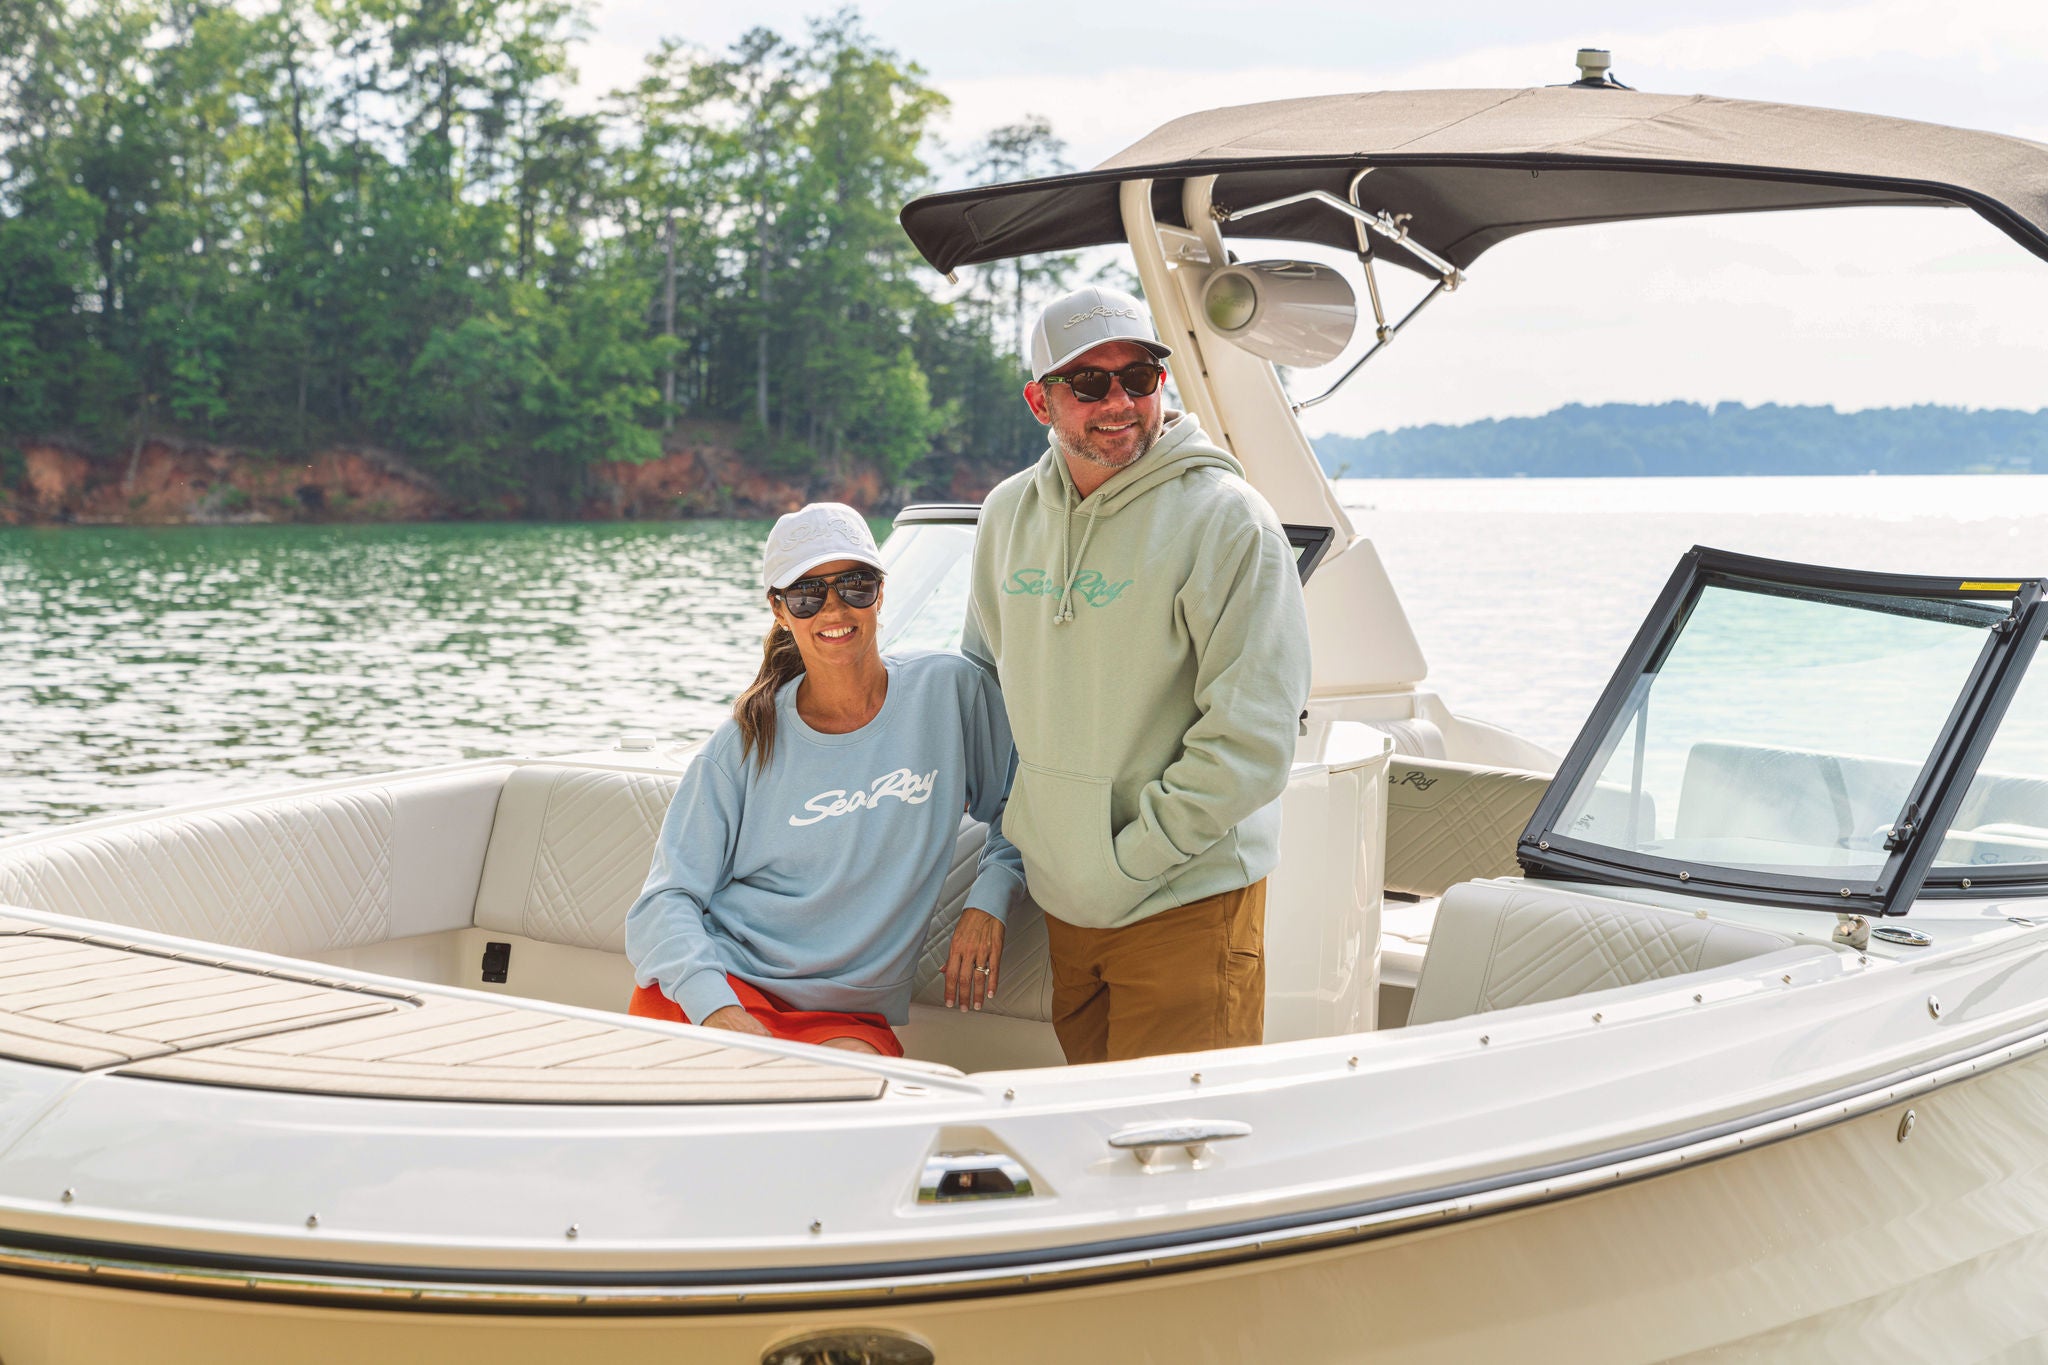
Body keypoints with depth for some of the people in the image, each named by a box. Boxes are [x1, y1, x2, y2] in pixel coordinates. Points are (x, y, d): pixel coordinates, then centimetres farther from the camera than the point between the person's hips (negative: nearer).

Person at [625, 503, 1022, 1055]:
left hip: (845, 1018, 0)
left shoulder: (949, 691, 3)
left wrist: (988, 901, -3)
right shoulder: (749, 741, 2)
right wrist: (717, 1008, -20)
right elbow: (667, 899, -1)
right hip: (719, 983, 0)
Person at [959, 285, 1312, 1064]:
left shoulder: (1226, 519, -14)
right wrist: (1018, 824, 8)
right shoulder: (1009, 513, 6)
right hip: (1059, 903, 6)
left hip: (1187, 903, -6)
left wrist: (1129, 861, -15)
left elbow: (1253, 739, -17)